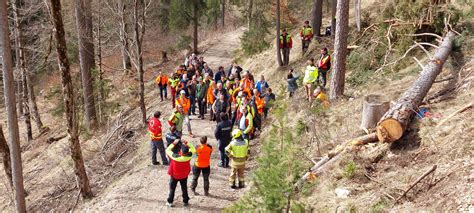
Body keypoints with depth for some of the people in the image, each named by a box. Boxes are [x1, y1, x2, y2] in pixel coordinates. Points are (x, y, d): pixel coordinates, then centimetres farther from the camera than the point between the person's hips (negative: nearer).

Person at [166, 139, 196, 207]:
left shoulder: (175, 157, -35)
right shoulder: (189, 156, -27)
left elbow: (168, 150, -20)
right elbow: (193, 149, -7)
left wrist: (174, 143, -16)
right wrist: (187, 144, -13)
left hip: (174, 176, -2)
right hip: (184, 176, 3)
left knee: (172, 189, 17)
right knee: (184, 188, 21)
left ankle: (170, 202, 27)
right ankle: (186, 202, 32)